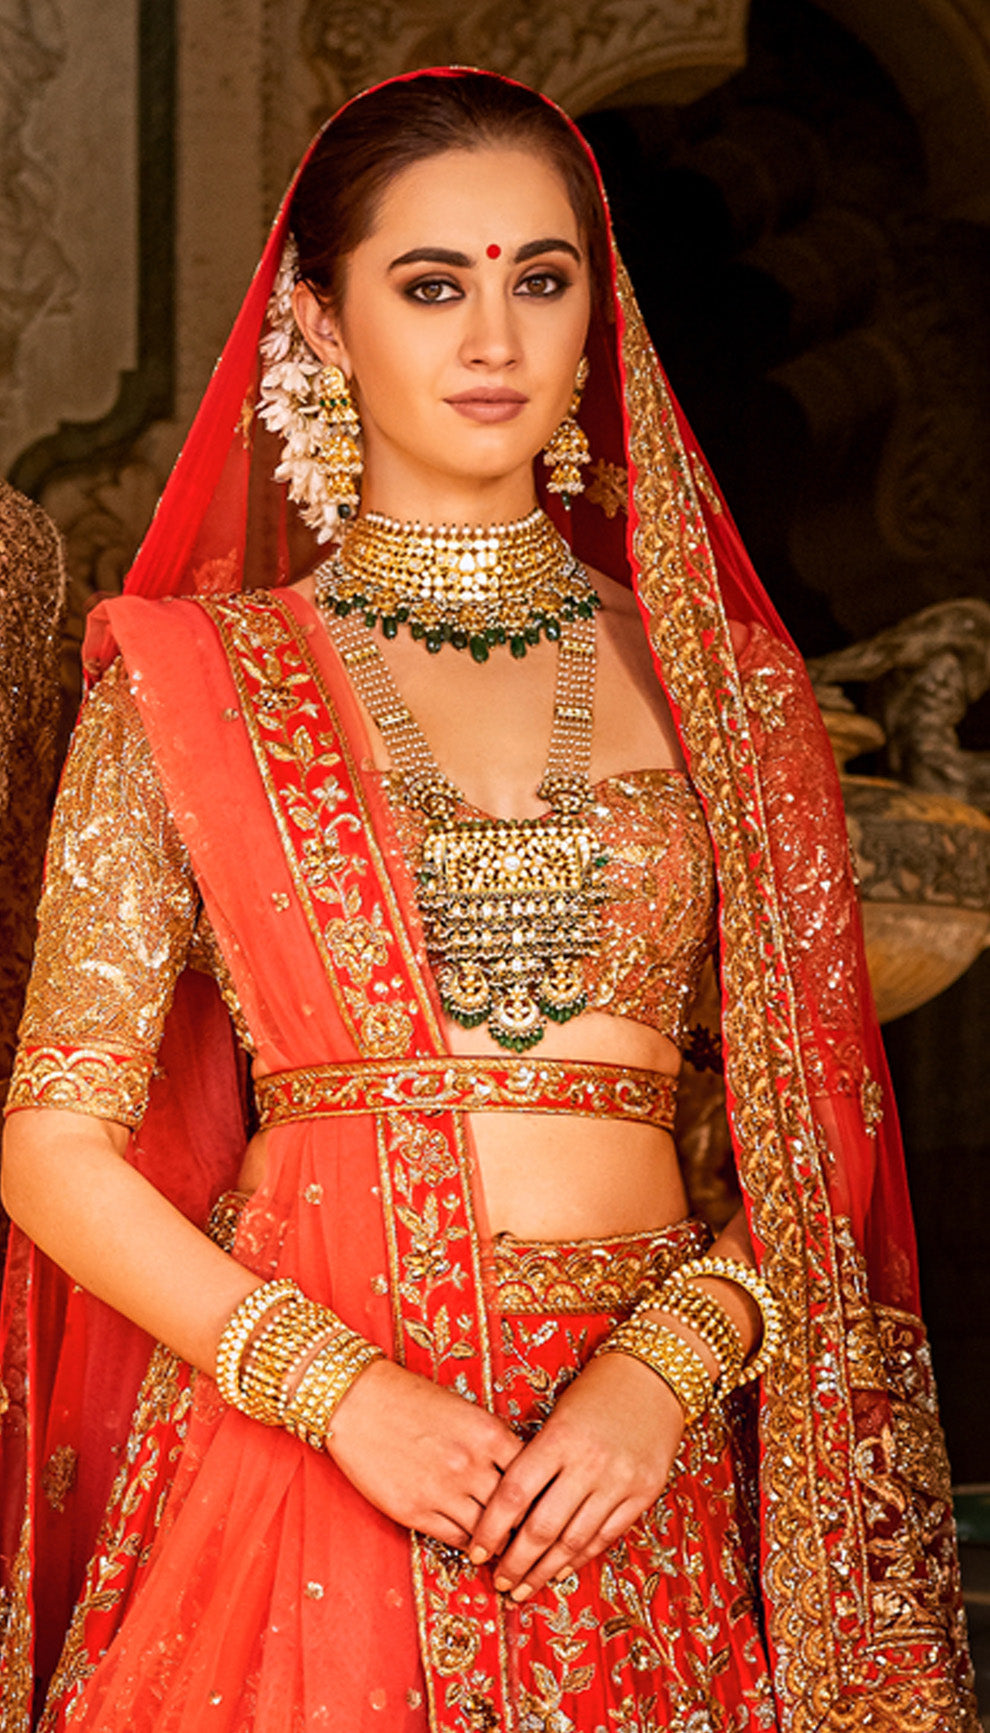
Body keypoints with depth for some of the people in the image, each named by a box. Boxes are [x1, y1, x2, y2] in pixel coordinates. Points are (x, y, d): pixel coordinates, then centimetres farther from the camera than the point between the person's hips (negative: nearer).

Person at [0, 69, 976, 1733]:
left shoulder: (719, 685, 8)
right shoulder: (193, 684, 2)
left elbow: (818, 1133, 6)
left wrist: (668, 1366, -11)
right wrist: (350, 1393, -12)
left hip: (640, 1479, 2)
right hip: (300, 1460, -2)